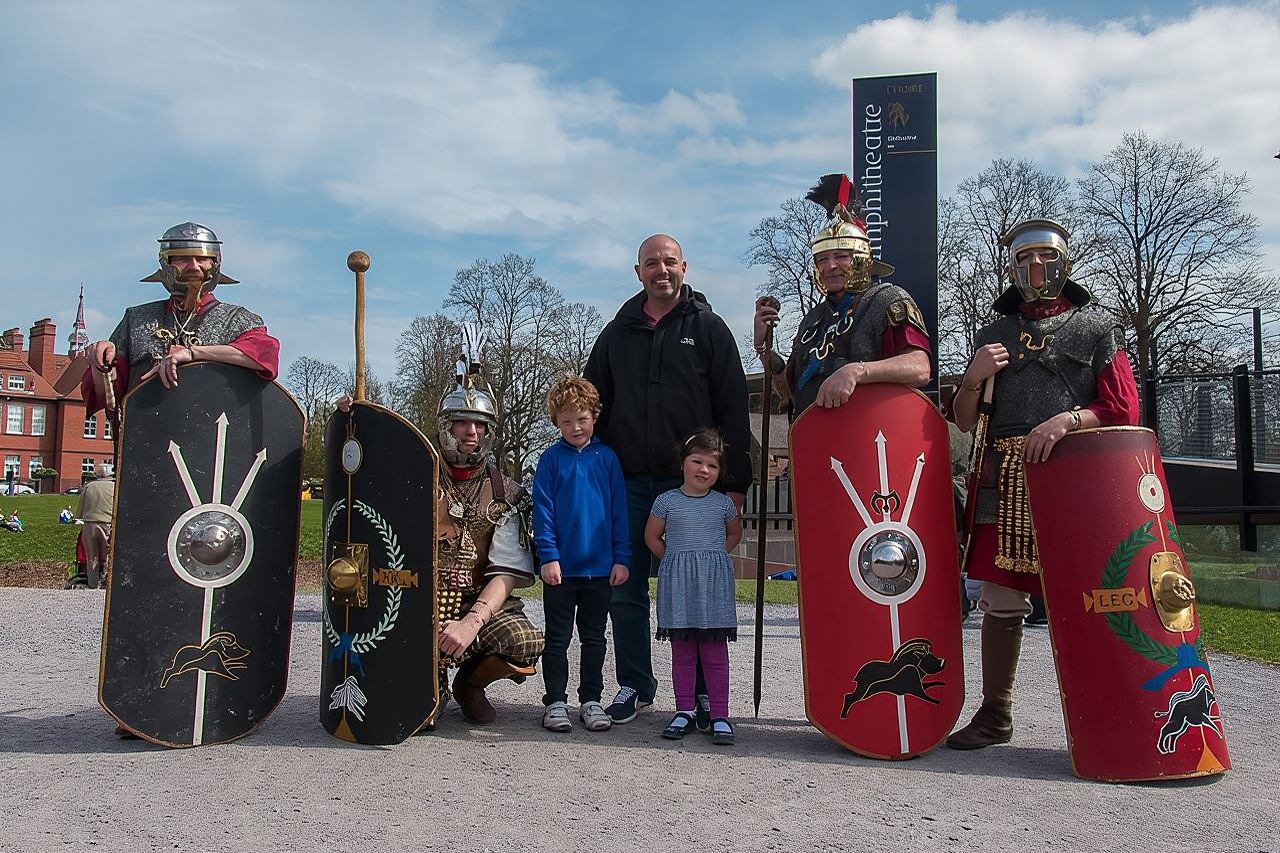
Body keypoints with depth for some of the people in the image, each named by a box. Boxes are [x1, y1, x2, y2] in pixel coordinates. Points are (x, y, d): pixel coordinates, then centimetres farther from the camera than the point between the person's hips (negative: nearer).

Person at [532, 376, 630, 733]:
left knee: (594, 637, 11)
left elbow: (619, 511, 4)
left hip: (600, 566, 2)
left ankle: (591, 700, 21)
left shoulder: (607, 458, 3)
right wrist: (548, 556, -11)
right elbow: (542, 511, -4)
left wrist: (621, 558, -1)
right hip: (561, 566, -2)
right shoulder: (551, 458, -2)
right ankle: (555, 702, 16)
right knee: (557, 638, 7)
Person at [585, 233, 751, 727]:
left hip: (692, 483, -3)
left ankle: (702, 691, 13)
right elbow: (592, 406, 16)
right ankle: (635, 685, 19)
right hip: (629, 483, 3)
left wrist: (734, 482, -8)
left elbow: (732, 409, -1)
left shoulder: (708, 328, 5)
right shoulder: (618, 333, 13)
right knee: (625, 590, 6)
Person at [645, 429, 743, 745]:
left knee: (715, 651, 0)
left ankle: (720, 715, 6)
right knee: (681, 651, 6)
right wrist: (675, 561, 7)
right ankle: (684, 711, 15)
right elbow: (652, 536, 12)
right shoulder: (667, 501, 2)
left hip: (714, 582, 0)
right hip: (677, 582, 0)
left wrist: (714, 555, 10)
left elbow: (734, 534, 22)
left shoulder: (723, 503, 5)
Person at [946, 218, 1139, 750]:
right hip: (1004, 481, 3)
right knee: (1000, 600, 3)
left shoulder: (1094, 328, 10)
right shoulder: (993, 335, 19)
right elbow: (965, 421, 17)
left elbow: (1124, 410, 1)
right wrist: (975, 378, -1)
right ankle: (995, 715, 13)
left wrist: (1068, 419, -15)